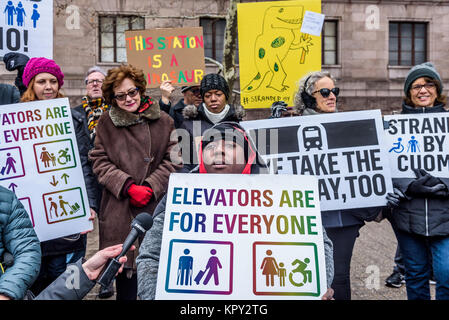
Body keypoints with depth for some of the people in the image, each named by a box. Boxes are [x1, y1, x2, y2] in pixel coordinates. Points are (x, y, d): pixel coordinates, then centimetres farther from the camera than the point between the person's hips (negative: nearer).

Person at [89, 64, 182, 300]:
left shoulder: (164, 122, 6)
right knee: (125, 270, 4)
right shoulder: (106, 123, 6)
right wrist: (128, 186, -11)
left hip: (157, 206, 0)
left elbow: (173, 161, 4)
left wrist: (150, 187, -10)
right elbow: (99, 161, 3)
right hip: (119, 211, 0)